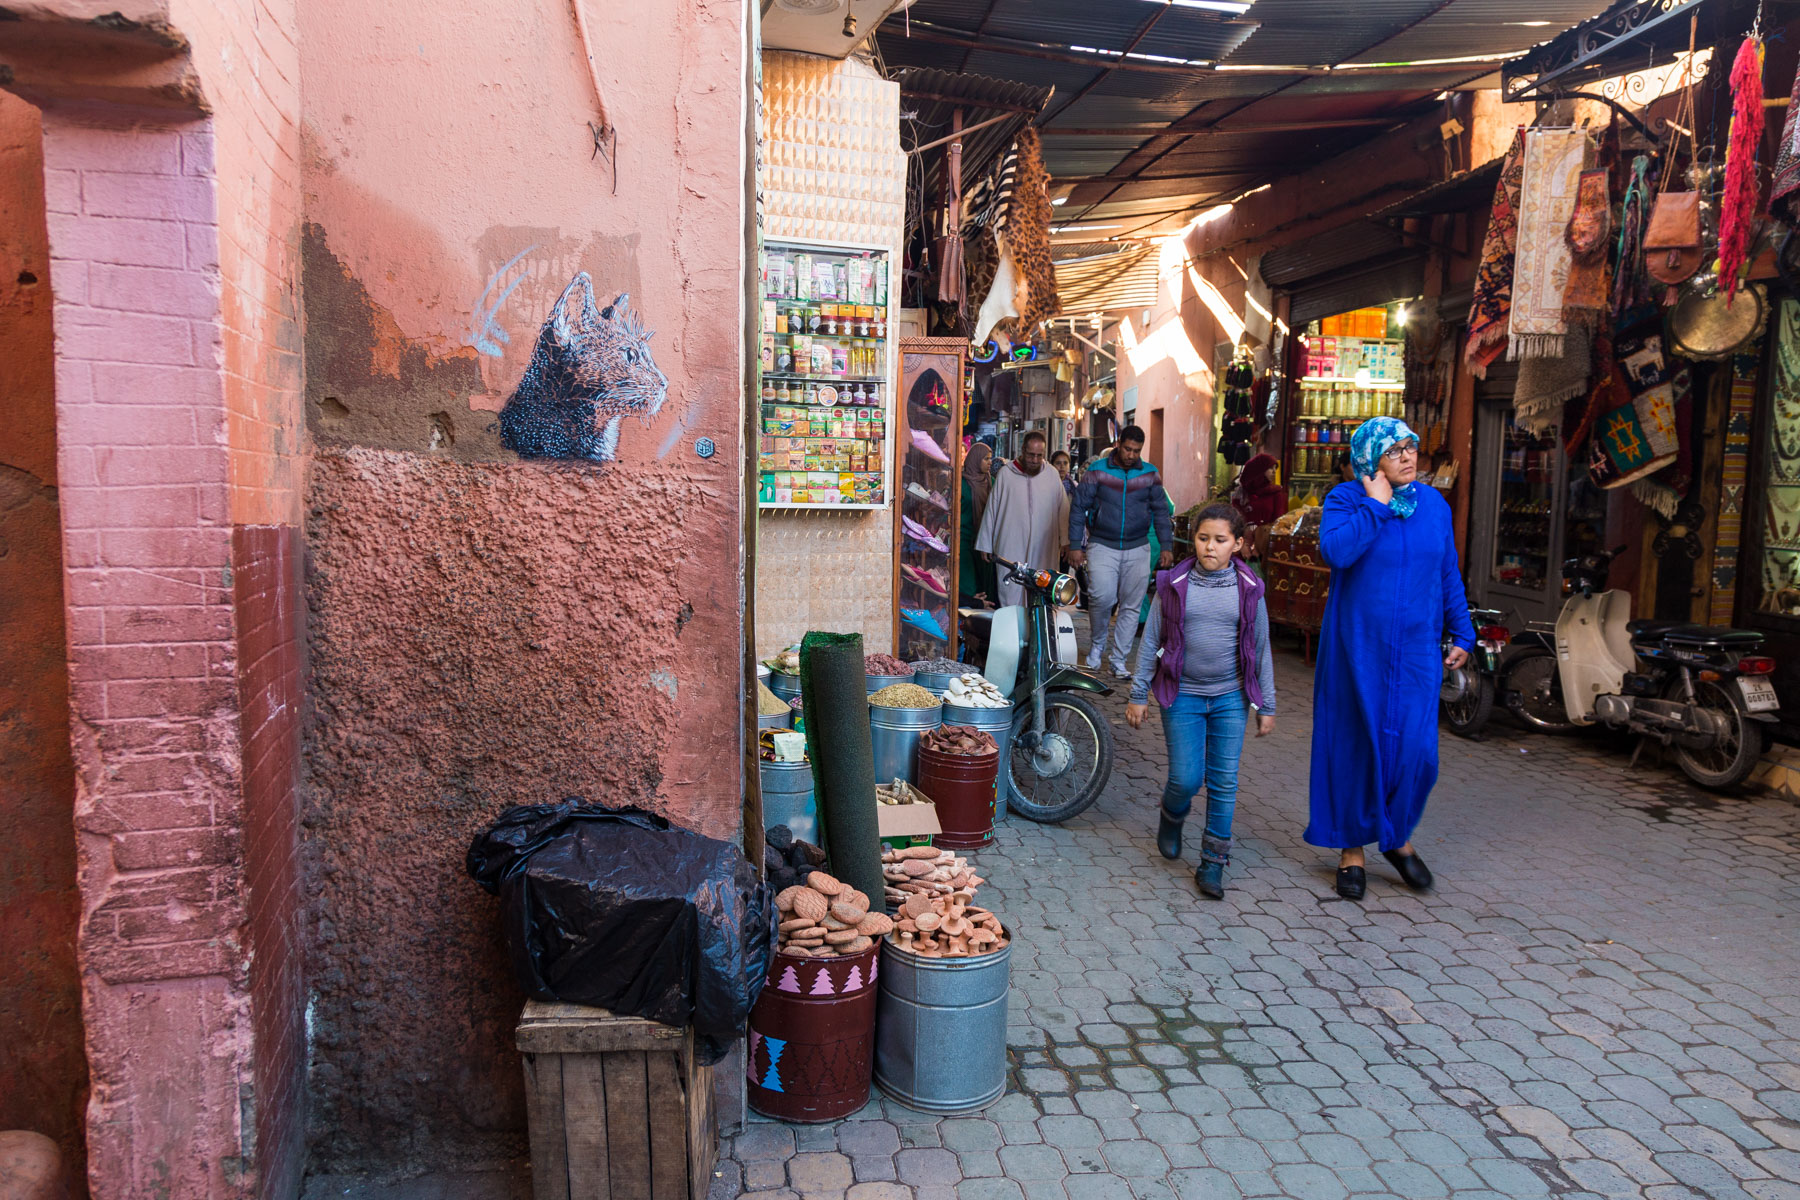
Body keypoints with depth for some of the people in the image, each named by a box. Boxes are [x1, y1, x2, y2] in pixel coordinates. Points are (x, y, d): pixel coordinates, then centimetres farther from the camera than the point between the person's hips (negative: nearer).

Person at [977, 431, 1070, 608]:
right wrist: (986, 545, 8)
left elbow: (1063, 510, 14)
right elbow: (991, 509, 8)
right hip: (1011, 549, -1)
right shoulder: (1005, 473, 4)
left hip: (1044, 552, 2)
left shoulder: (1052, 475, 9)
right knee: (1010, 596, -5)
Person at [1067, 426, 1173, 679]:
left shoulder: (1150, 473, 6)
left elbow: (1160, 511, 12)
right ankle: (1096, 645, 9)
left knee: (1131, 606, 3)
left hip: (1137, 549, 3)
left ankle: (1119, 661, 13)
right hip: (1102, 546, -3)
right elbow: (1078, 508, 1)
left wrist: (1167, 546, 5)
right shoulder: (1097, 471, -2)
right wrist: (1075, 545, -4)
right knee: (1103, 597, -18)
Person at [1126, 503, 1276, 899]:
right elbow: (1151, 641, 1)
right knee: (1186, 778, -2)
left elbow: (1261, 649, 5)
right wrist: (1139, 694, 2)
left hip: (1231, 698, 1)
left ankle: (1213, 864, 14)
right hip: (1182, 695, -1)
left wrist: (1266, 705, 7)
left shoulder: (1248, 589, -1)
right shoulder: (1174, 585, -4)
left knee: (1224, 781, 2)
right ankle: (1171, 817, 34)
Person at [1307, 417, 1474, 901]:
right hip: (1357, 648, -3)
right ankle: (1352, 849, 20)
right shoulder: (1346, 499, -5)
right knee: (1356, 746, 4)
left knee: (1416, 749, 0)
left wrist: (1462, 635, 13)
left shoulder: (1433, 503, 8)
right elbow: (1335, 551, -25)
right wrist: (1375, 503, -18)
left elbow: (1449, 574, 14)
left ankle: (1397, 838, 24)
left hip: (1416, 651, 3)